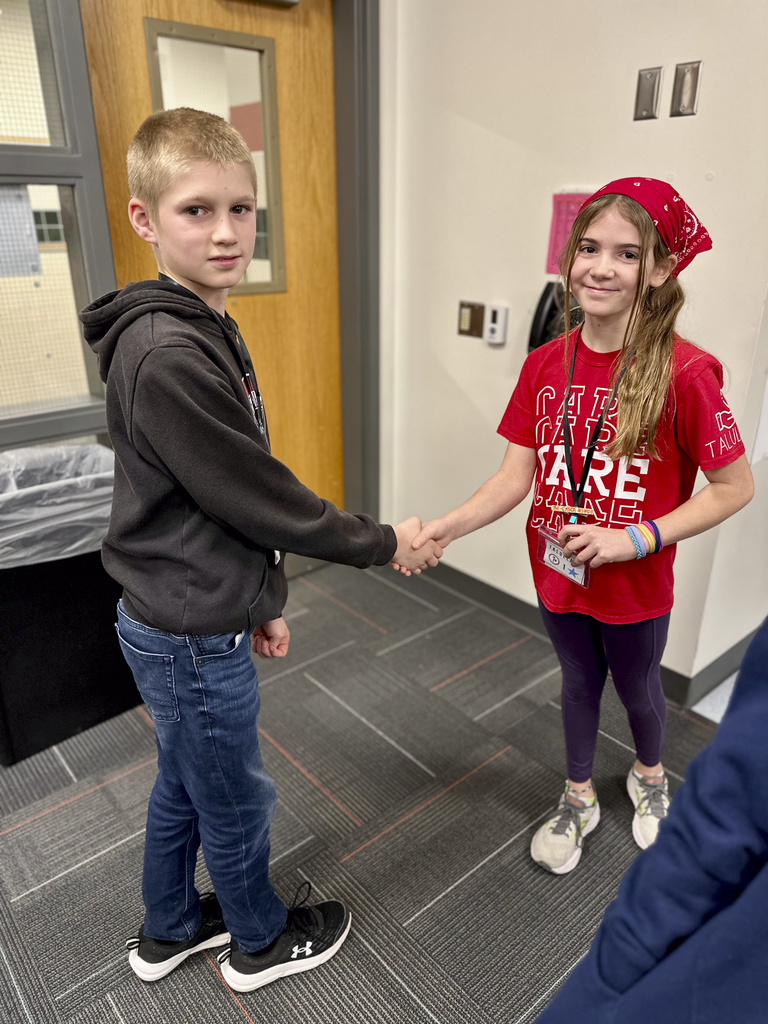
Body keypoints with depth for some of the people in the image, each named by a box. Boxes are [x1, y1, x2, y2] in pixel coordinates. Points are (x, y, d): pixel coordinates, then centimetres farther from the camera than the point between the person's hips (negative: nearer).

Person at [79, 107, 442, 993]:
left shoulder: (204, 332, 6)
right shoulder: (168, 354, -26)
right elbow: (259, 497, -23)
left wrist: (256, 599, 15)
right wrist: (382, 544, -10)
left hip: (178, 621, 9)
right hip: (191, 638, -9)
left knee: (182, 785, 26)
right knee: (234, 801, 16)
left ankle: (168, 930, 51)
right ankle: (262, 941, 44)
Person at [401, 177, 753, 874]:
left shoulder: (683, 373, -20)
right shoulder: (545, 366, -7)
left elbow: (735, 487, -14)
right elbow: (516, 477, -8)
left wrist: (635, 539, -23)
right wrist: (444, 527, -22)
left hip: (635, 585, -3)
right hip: (557, 574, 3)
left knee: (637, 688, 23)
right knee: (579, 682, 24)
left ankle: (650, 776, 57)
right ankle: (578, 801, 49)